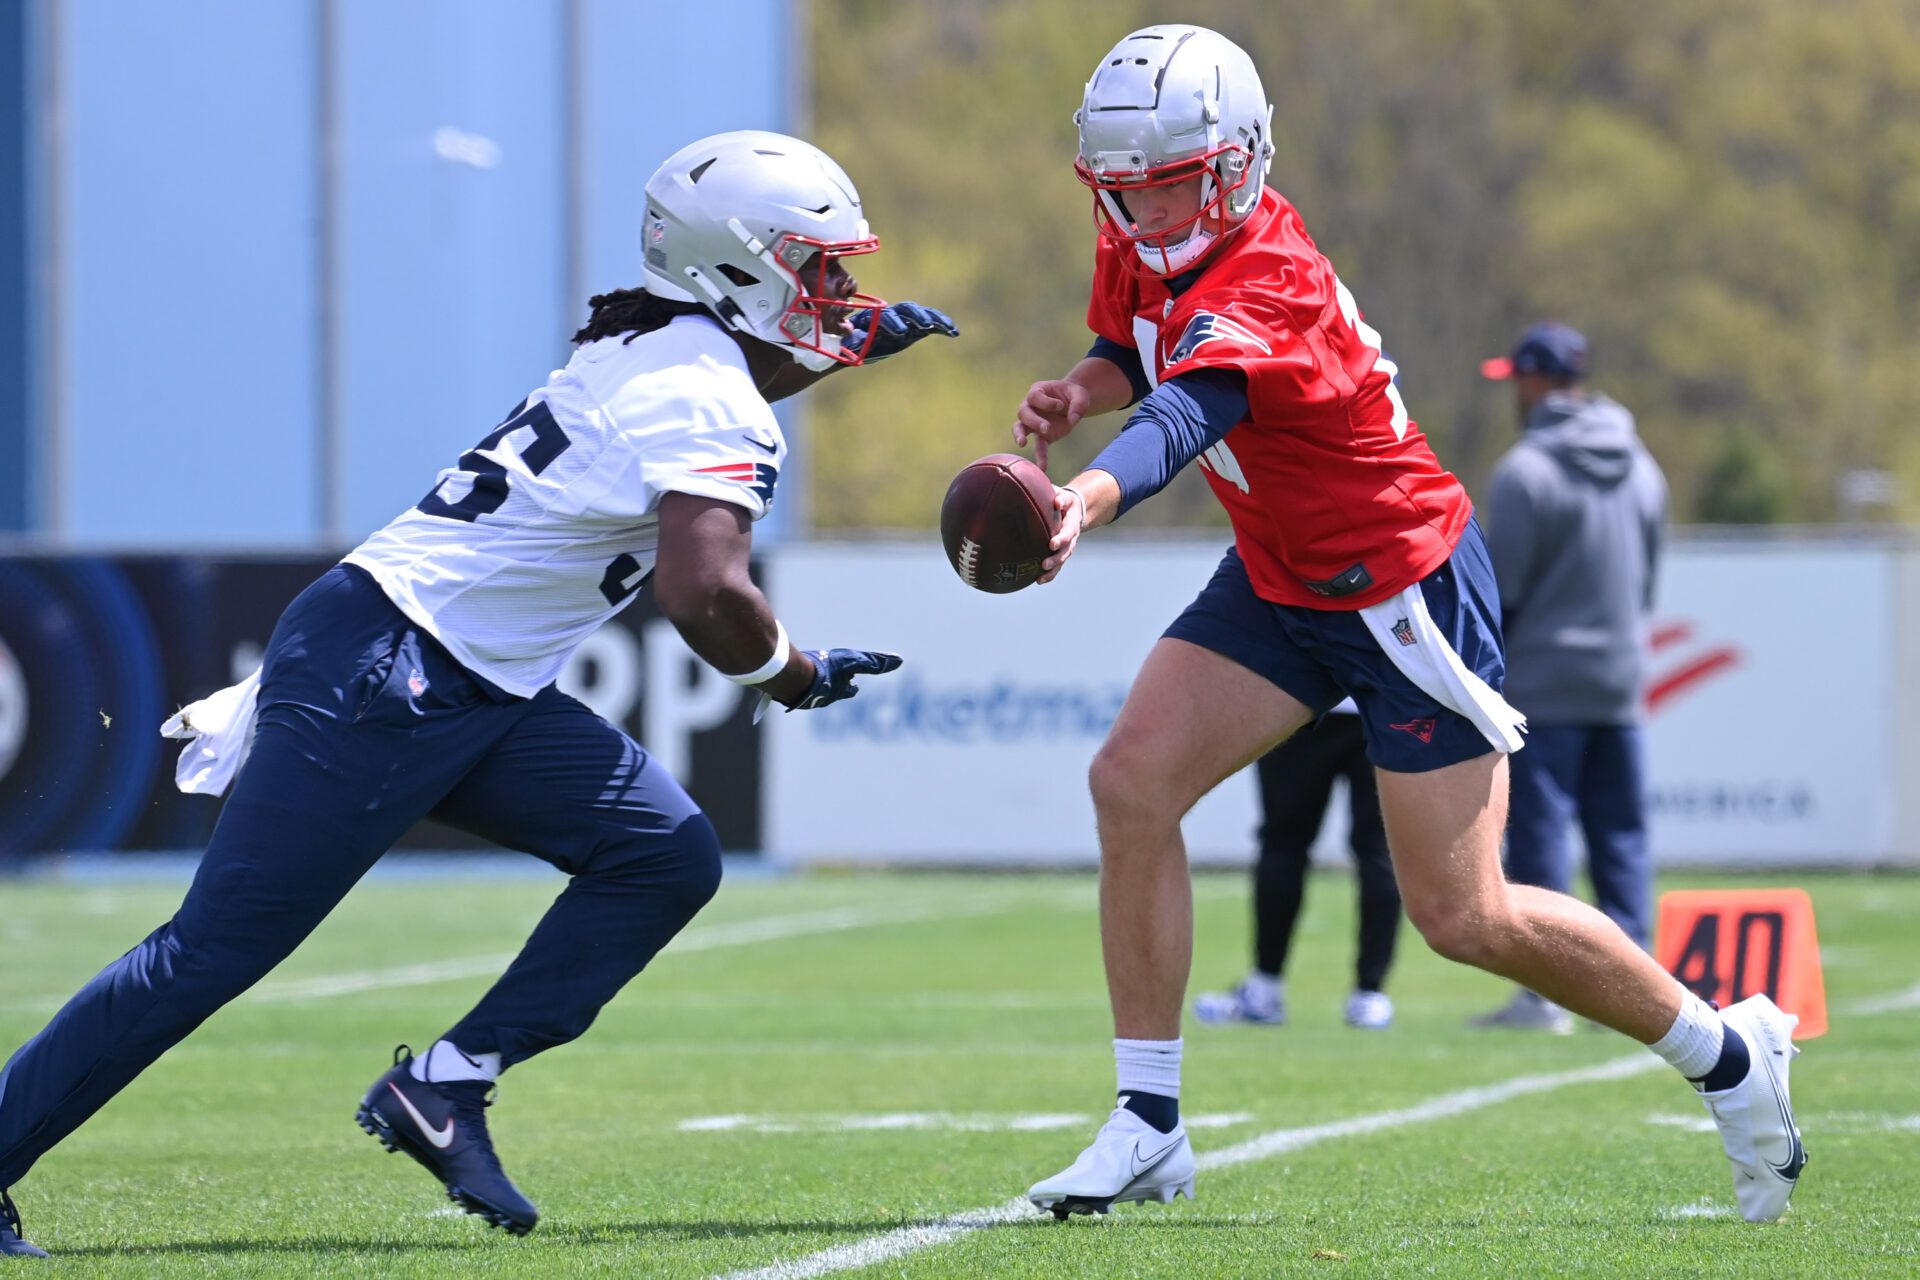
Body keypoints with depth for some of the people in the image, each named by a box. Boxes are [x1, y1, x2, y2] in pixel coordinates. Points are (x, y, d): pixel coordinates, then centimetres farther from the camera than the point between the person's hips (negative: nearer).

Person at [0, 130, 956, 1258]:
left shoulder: (649, 346, 13)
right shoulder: (712, 412, -15)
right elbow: (704, 592, -29)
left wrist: (850, 343, 28)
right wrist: (794, 673, -10)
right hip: (380, 678, -10)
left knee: (668, 858, 1)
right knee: (216, 952, -7)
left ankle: (446, 1084, 2)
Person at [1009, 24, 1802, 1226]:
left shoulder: (1263, 284, -31)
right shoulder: (1144, 247, -5)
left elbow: (1187, 414, -50)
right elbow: (1141, 354, 16)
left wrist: (1092, 495, -70)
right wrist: (1085, 386, -9)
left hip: (1408, 587, -8)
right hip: (1280, 579, 8)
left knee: (1466, 917, -3)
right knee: (1133, 779, -10)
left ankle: (1728, 1051, 19)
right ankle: (1149, 1126, -2)